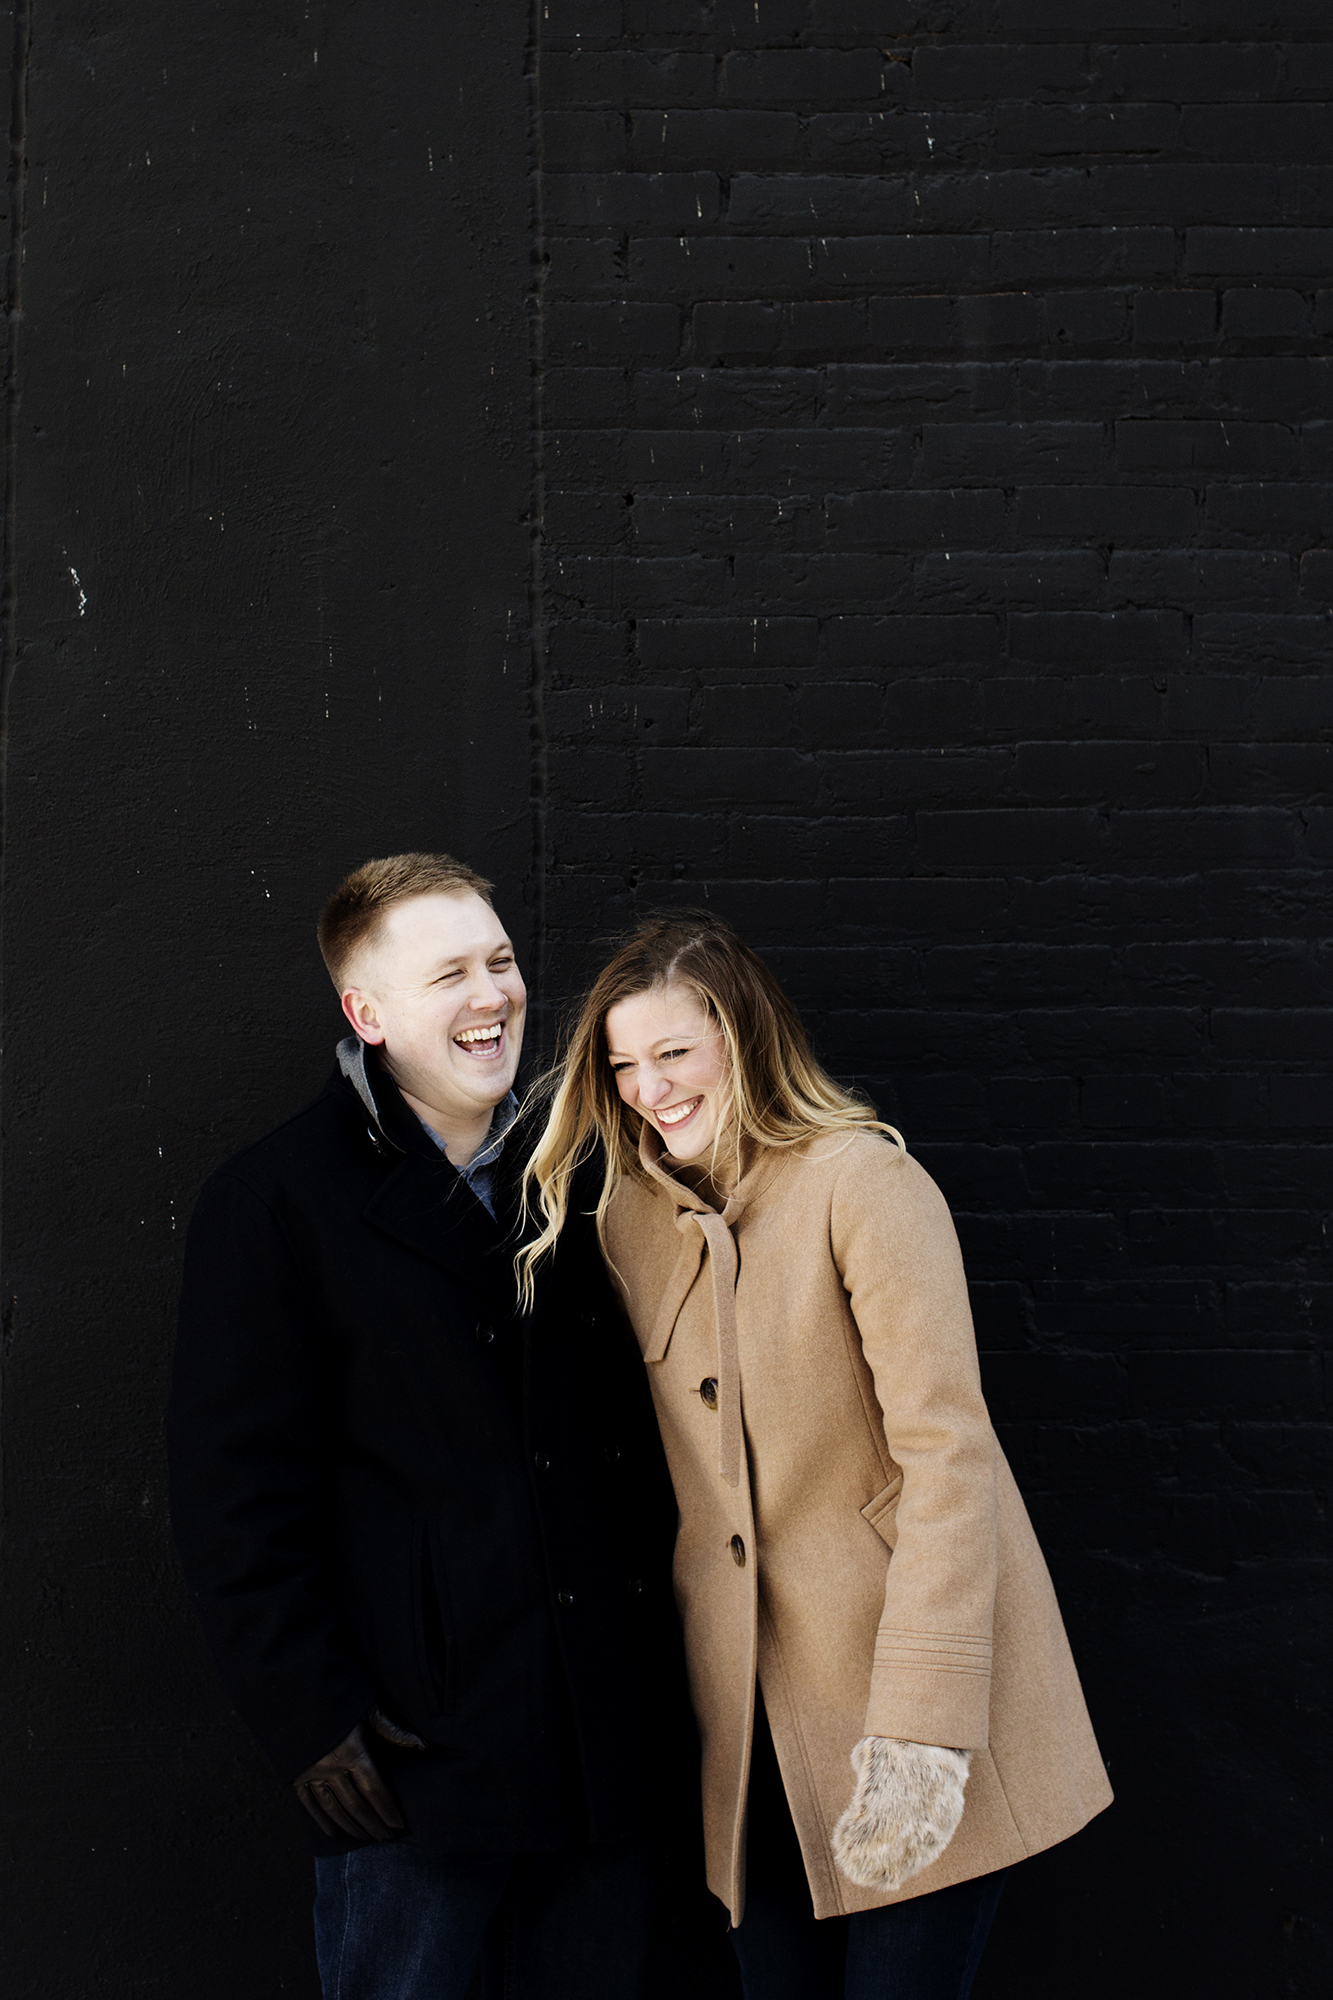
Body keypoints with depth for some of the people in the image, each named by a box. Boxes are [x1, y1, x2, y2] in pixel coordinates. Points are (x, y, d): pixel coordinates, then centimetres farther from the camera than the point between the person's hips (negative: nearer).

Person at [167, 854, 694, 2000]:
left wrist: (666, 1669, 11)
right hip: (416, 1752, -5)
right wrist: (312, 1720, -13)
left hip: (608, 1754, 5)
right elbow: (235, 1490, -10)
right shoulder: (277, 1203, -7)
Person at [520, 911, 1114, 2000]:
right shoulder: (631, 1220, 7)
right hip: (751, 1700, 5)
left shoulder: (862, 1181, -13)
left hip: (906, 1687, -5)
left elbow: (947, 1451, -18)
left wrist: (923, 1726, -24)